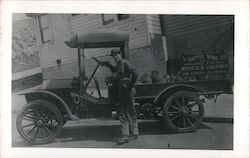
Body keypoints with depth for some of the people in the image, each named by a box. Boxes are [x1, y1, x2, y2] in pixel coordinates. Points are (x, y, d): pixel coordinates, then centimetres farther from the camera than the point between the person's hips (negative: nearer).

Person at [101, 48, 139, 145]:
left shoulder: (125, 63, -12)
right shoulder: (118, 65, 15)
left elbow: (135, 74, -21)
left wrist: (130, 86, -16)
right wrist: (108, 65, 27)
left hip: (128, 91, -9)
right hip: (121, 92, 9)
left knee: (130, 113, -1)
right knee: (122, 114, 10)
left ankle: (134, 134, 8)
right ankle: (126, 135, 16)